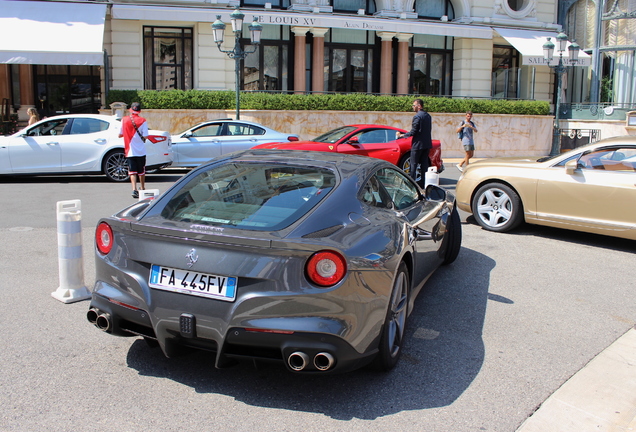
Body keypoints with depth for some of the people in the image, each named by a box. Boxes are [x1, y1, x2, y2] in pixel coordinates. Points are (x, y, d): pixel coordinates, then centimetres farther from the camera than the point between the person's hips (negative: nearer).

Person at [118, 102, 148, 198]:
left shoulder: (124, 120, -1)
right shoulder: (142, 121, -7)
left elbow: (120, 135, 4)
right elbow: (145, 136, -10)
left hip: (129, 151, 0)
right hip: (141, 151, 0)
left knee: (132, 171, 0)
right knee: (141, 171, 16)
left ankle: (134, 190, -16)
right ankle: (142, 189, 30)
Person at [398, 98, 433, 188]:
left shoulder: (417, 116, -16)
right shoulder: (428, 116, 9)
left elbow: (413, 132, -17)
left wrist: (404, 135, -2)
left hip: (418, 144, -8)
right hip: (427, 144, 8)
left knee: (413, 165, -1)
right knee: (424, 164, 11)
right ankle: (422, 183, 14)